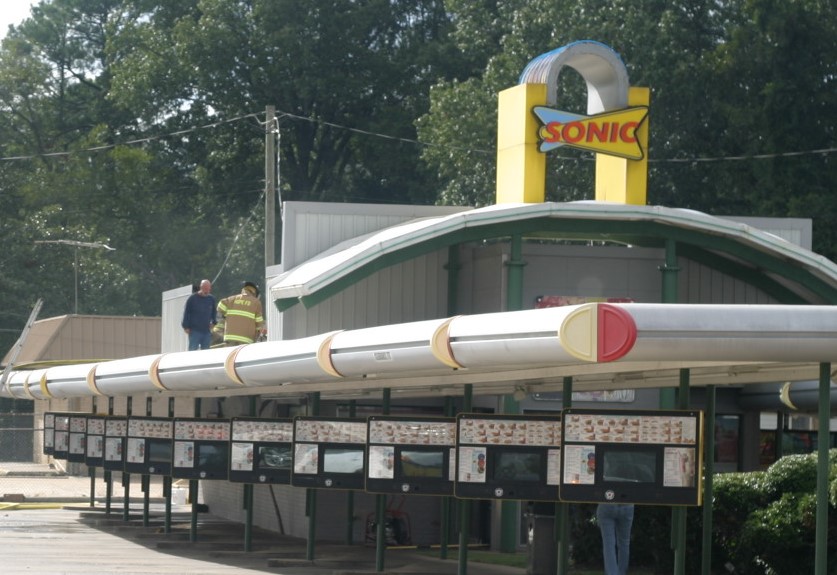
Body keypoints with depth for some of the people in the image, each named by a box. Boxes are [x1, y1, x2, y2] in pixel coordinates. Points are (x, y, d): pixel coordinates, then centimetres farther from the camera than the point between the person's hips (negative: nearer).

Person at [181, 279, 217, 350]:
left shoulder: (211, 299, 9)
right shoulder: (192, 298, -3)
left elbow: (214, 312, 24)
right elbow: (186, 312, 0)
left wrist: (214, 322, 11)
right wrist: (186, 327, -4)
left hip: (206, 331, 4)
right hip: (194, 331, -4)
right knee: (192, 350, -9)